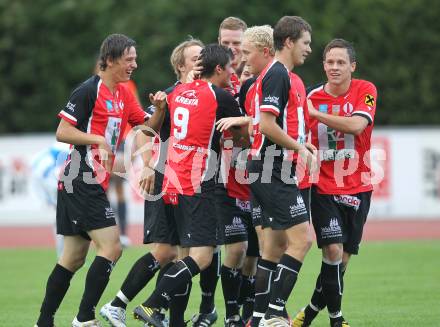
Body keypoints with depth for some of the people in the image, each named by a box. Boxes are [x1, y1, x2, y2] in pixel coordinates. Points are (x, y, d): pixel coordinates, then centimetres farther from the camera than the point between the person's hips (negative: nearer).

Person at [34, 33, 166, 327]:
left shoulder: (123, 94, 15)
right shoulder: (89, 91, -12)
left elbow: (149, 127, 16)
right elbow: (62, 132, -13)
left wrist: (159, 109, -2)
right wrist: (98, 140, -21)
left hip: (93, 185, 9)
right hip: (82, 182, -9)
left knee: (74, 257, 11)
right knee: (111, 247, -14)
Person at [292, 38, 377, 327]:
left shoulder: (365, 90, -5)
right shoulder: (313, 97, -1)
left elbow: (356, 125, -21)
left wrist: (316, 113, -24)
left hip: (357, 187, 1)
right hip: (323, 187, -1)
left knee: (344, 258, 5)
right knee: (333, 250, -15)